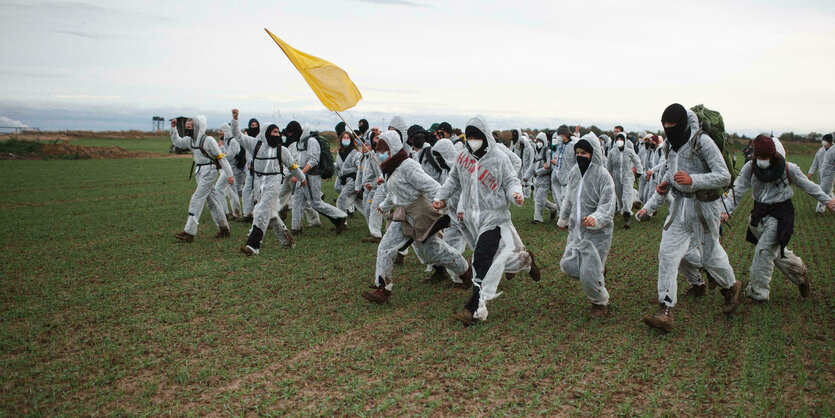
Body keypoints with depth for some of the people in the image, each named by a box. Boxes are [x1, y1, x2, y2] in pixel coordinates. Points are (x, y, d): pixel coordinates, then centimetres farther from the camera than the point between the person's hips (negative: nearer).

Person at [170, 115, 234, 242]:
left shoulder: (208, 140, -15)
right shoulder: (190, 140, 8)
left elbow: (221, 157, -13)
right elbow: (176, 142, 25)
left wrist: (229, 174, -14)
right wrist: (173, 128, 12)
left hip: (209, 172, -8)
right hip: (200, 173, 8)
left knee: (196, 200, -11)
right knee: (212, 201, 12)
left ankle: (189, 232, -10)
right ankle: (224, 228, 22)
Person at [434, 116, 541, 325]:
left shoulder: (499, 158, -7)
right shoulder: (463, 155, 7)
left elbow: (510, 182, -2)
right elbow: (454, 179, 22)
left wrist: (515, 194, -23)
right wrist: (441, 197, 15)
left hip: (494, 216, -5)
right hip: (472, 217, 5)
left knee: (482, 261, -13)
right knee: (497, 257, 11)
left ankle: (475, 308, -9)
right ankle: (525, 260, 42)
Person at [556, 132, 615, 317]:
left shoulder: (603, 176, -15)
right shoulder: (574, 172, 3)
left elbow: (608, 207, -20)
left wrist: (595, 218, -40)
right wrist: (563, 219, 31)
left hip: (597, 232, -6)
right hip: (576, 229, 6)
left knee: (589, 274, -6)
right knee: (567, 265, 5)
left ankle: (600, 302, 24)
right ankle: (598, 274, 33)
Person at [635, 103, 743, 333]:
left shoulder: (702, 142, -17)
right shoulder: (671, 144, 5)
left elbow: (724, 176, -19)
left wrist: (692, 180, -32)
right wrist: (666, 182, 3)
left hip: (703, 205, -6)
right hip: (680, 204, 6)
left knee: (710, 255, 10)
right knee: (667, 253, -5)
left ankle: (731, 287, 43)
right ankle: (665, 311, -4)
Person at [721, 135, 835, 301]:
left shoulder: (789, 169, -12)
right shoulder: (750, 168, -8)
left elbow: (808, 186, 4)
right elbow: (737, 191, -9)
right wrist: (726, 210, -21)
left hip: (781, 214, -4)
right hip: (759, 213, 4)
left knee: (764, 250, -12)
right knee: (776, 252, 14)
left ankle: (757, 291, -3)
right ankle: (800, 273, 40)